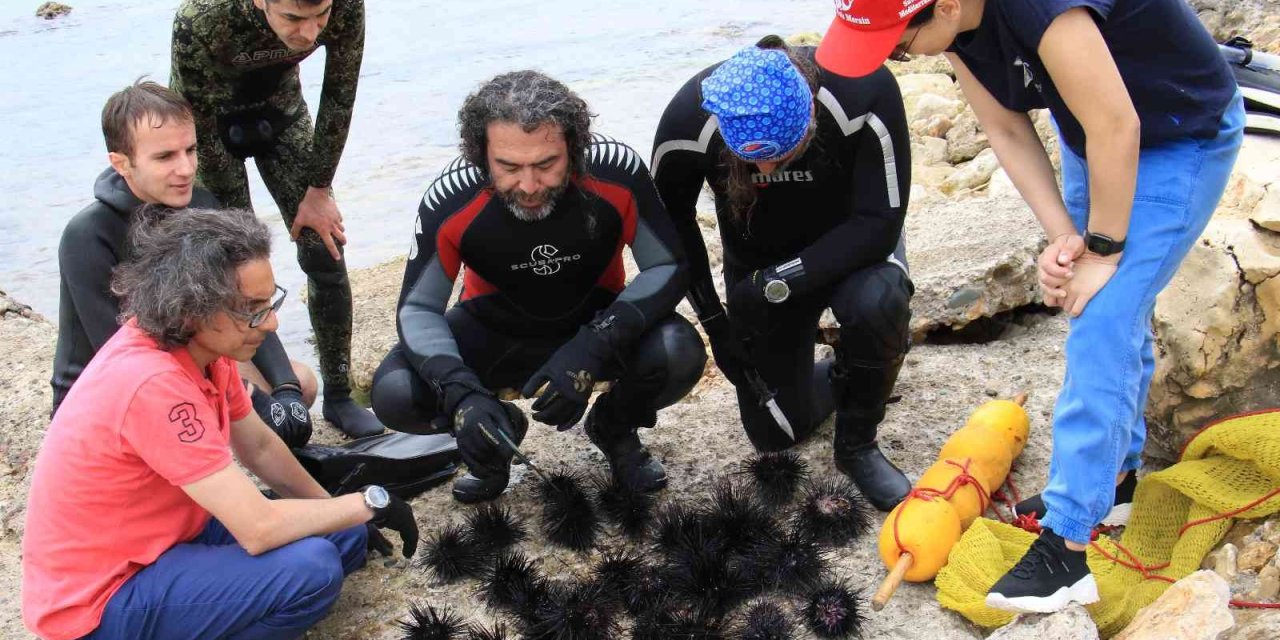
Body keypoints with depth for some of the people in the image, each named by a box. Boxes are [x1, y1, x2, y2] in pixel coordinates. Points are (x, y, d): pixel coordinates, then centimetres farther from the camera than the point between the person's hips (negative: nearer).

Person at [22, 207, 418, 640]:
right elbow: (259, 529, -31)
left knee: (348, 538, 6)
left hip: (164, 536, 9)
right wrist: (371, 503, -17)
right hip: (98, 603, -9)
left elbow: (259, 446, 13)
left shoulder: (202, 343, -5)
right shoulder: (155, 384, -32)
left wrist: (340, 514, 16)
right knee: (310, 567, -27)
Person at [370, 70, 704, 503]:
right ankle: (501, 429, 12)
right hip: (496, 332, 1)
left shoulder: (616, 171, -28)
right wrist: (462, 394, -36)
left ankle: (614, 428, 6)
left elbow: (667, 268, -19)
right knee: (394, 394, -23)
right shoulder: (450, 201, -26)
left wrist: (592, 348, -35)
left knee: (680, 354, -31)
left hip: (597, 322, 0)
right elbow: (417, 308, -16)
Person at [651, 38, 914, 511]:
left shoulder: (864, 92, -35)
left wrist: (779, 283, -35)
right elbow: (671, 219, -10)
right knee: (776, 432, 3)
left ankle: (857, 443, -10)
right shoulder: (690, 117, -29)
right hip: (759, 262, 2)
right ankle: (836, 380, 38)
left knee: (878, 303, -38)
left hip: (851, 247, -2)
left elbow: (878, 224, -30)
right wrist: (713, 321, -10)